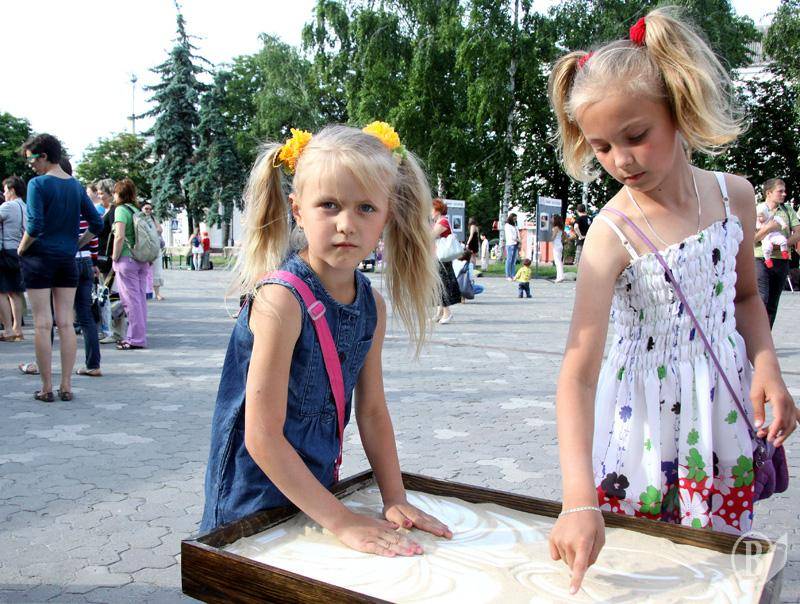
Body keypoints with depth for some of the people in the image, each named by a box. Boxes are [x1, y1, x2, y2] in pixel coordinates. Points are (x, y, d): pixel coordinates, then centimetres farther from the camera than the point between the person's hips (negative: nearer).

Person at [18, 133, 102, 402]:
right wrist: (76, 244, 13)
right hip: (67, 259, 5)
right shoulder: (76, 186, 7)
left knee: (42, 324, 0)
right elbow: (96, 224, 9)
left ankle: (46, 388, 5)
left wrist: (21, 249, -3)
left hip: (39, 258, -5)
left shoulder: (38, 184, -10)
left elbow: (34, 226, -18)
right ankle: (66, 386, 10)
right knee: (65, 323, 7)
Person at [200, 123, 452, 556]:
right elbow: (262, 436, -24)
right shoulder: (282, 299, -24)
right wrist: (341, 520, -22)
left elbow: (372, 411, 5)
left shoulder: (372, 305, -3)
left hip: (316, 491, 6)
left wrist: (395, 500, -2)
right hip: (254, 501, -6)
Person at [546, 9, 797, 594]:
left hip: (726, 411, 4)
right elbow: (579, 370, -27)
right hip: (648, 421, -3)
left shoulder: (734, 195, -4)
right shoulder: (614, 233, -20)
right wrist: (579, 499, -36)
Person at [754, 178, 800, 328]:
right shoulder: (757, 211, 1)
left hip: (782, 261, 4)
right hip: (760, 260, -4)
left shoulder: (788, 210, 12)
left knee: (772, 304, 7)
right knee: (762, 299, -17)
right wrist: (768, 228, -16)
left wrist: (785, 243, -10)